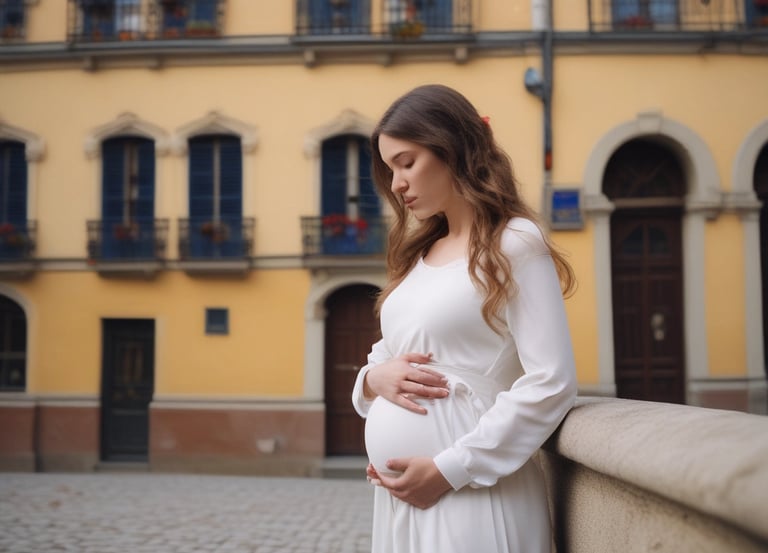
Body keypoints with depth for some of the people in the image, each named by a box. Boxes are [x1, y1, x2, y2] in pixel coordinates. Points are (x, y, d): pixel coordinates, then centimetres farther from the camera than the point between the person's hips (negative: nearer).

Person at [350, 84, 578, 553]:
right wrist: (374, 378, -4)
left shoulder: (514, 243, -8)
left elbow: (552, 384, -16)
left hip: (471, 493, -7)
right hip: (400, 494, 7)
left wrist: (450, 469, -18)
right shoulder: (418, 255, 14)